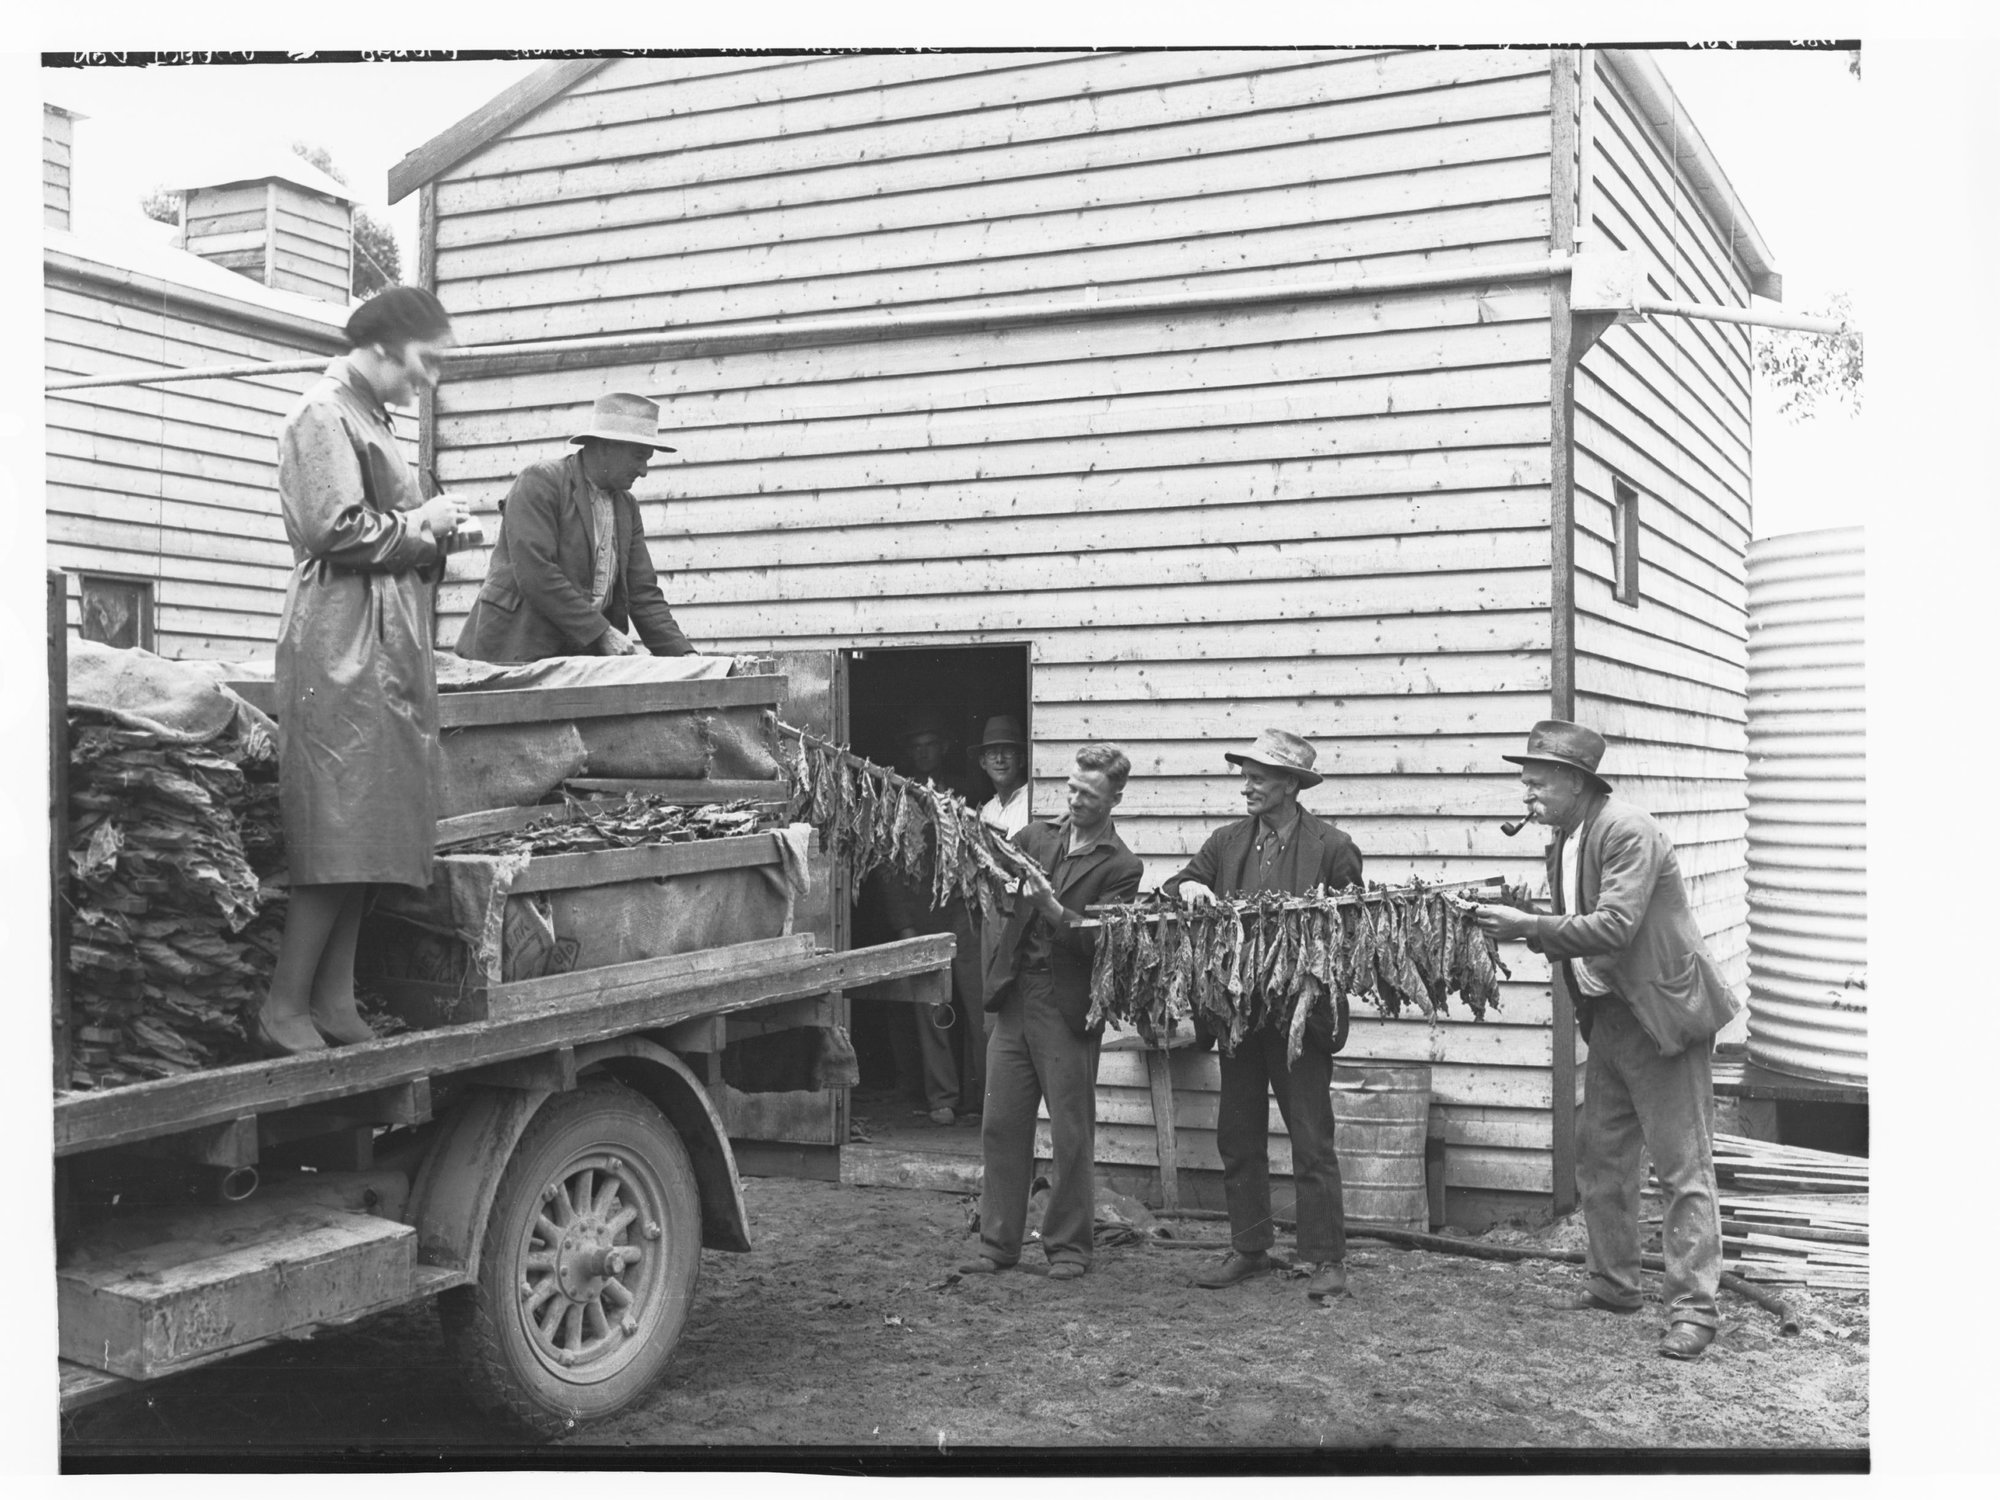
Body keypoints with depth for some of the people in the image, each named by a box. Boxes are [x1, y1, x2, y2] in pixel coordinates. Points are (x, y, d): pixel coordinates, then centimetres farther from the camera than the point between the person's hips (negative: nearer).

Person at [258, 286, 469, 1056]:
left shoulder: (368, 418, 22)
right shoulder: (323, 415, -7)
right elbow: (336, 529, -18)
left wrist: (432, 532, 10)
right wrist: (419, 523, -5)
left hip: (384, 649, 10)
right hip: (342, 647, -10)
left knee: (366, 839, 7)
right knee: (341, 832, -11)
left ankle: (333, 1002, 9)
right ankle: (284, 1008, -6)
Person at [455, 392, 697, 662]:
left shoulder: (627, 506, 13)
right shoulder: (539, 482, -8)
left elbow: (644, 593, 10)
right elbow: (535, 573, -18)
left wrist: (683, 655, -4)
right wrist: (602, 633, -19)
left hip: (586, 655, 6)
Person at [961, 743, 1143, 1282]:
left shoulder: (1120, 866, -4)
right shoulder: (1034, 837, 11)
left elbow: (1096, 941, -11)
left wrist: (1051, 906, -23)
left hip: (1066, 1009, -4)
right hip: (1013, 997, 4)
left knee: (1071, 1136, 3)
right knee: (1000, 1127, 7)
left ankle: (1068, 1247, 17)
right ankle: (998, 1243, 17)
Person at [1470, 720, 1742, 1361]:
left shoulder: (1628, 831, -19)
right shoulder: (1562, 843, 9)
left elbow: (1615, 927, -28)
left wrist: (1528, 926, -26)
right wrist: (1522, 929, -1)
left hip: (1661, 1013, -9)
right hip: (1608, 1014, 10)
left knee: (1683, 1165, -2)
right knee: (1599, 1156, 15)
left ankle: (1693, 1308, 3)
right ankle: (1614, 1283, 28)